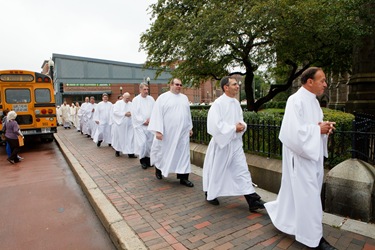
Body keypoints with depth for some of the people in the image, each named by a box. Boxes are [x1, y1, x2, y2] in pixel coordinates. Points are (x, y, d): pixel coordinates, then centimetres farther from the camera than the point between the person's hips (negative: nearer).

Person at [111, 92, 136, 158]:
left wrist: (131, 113, -14)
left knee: (130, 138, -3)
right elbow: (115, 112, -11)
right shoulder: (118, 103, -2)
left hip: (129, 124, 3)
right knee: (119, 138, 8)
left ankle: (130, 153, -1)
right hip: (119, 123, -3)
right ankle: (117, 151, 27)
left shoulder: (131, 104, 10)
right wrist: (124, 114, -17)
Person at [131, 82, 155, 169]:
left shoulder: (151, 99, 7)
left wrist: (151, 119, -10)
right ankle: (143, 160, 7)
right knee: (143, 142, -9)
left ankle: (148, 159, 18)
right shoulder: (136, 100, -2)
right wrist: (144, 121, -10)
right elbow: (135, 113, -6)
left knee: (150, 142, 5)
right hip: (140, 125, -3)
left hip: (150, 125, 3)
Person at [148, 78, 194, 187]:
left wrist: (190, 127, 14)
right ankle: (158, 168, 38)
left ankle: (183, 177, 10)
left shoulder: (184, 98, 12)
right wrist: (158, 130, -15)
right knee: (164, 152, 10)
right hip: (167, 132, -4)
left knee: (184, 154, 3)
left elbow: (188, 114, 17)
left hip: (182, 132, 4)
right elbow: (157, 114, -9)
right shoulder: (163, 97, -4)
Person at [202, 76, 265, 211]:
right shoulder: (218, 103, -14)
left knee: (242, 171, 3)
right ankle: (210, 194, 33)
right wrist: (234, 128, -16)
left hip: (236, 143, 6)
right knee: (217, 170, 10)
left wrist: (242, 126, -7)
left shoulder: (236, 103, 9)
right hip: (222, 142, -6)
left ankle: (253, 201, 6)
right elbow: (216, 124, -20)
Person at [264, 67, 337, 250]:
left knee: (296, 192, 18)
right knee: (307, 195, 1)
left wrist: (325, 127, -1)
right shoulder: (296, 101, -18)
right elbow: (294, 131, -26)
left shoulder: (313, 101, 11)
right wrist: (318, 129, -16)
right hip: (300, 156, -9)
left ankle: (278, 213, 39)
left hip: (312, 155, 10)